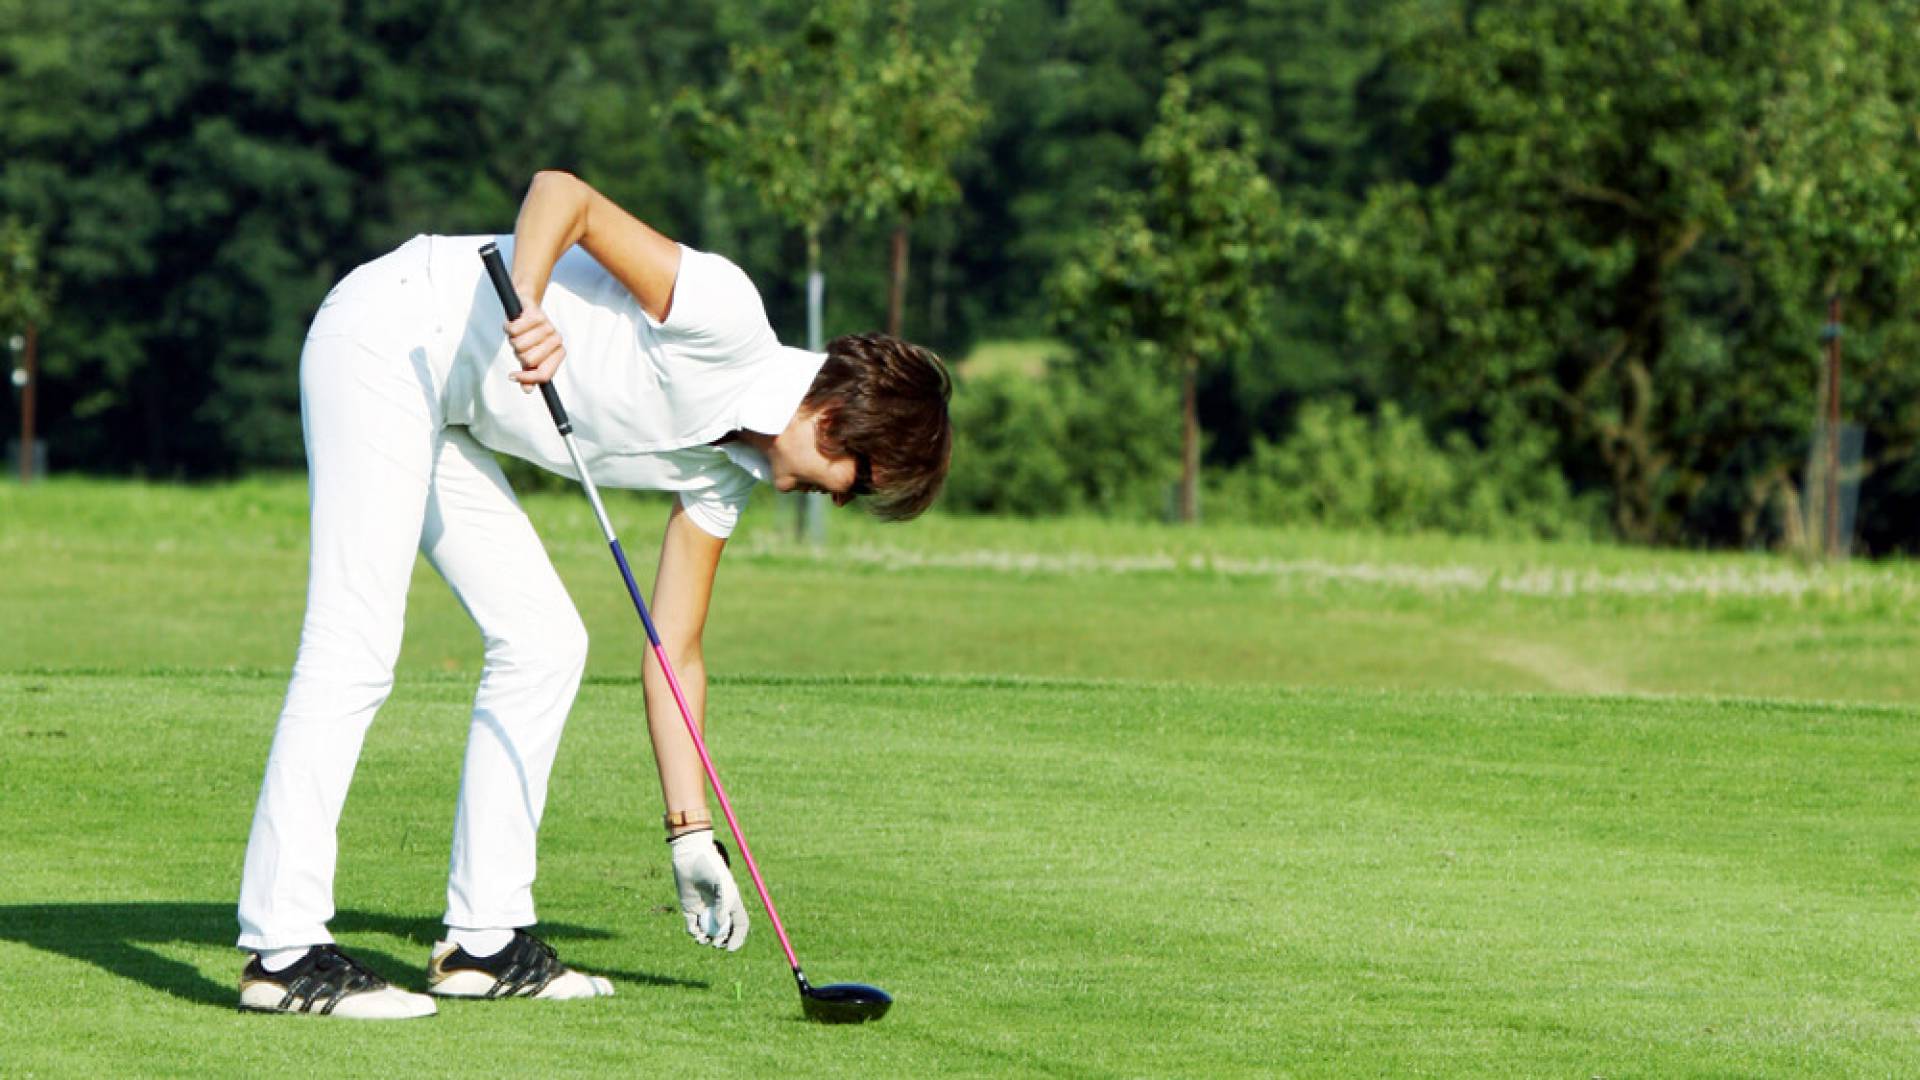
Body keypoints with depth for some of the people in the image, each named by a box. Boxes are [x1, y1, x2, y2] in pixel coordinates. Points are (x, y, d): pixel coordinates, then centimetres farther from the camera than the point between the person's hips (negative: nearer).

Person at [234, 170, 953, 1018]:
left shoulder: (726, 473, 10)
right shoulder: (723, 322, -16)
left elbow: (674, 652, 13)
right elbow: (560, 192, -20)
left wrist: (691, 835, 9)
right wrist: (527, 305, -38)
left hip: (446, 418, 10)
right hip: (390, 332, -10)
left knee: (542, 643, 7)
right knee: (353, 649, -15)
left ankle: (483, 938, 11)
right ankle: (282, 949, -17)